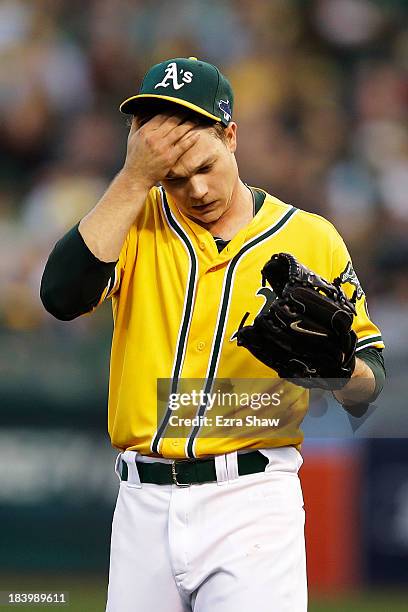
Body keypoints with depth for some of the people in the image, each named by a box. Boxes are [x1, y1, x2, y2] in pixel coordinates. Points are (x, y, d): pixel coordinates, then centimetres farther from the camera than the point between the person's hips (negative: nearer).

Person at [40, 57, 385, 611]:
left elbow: (369, 381, 7)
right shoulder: (135, 222, 6)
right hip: (143, 502, 3)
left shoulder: (310, 238, 2)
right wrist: (135, 177, -15)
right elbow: (63, 296, -14)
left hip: (252, 503, -2)